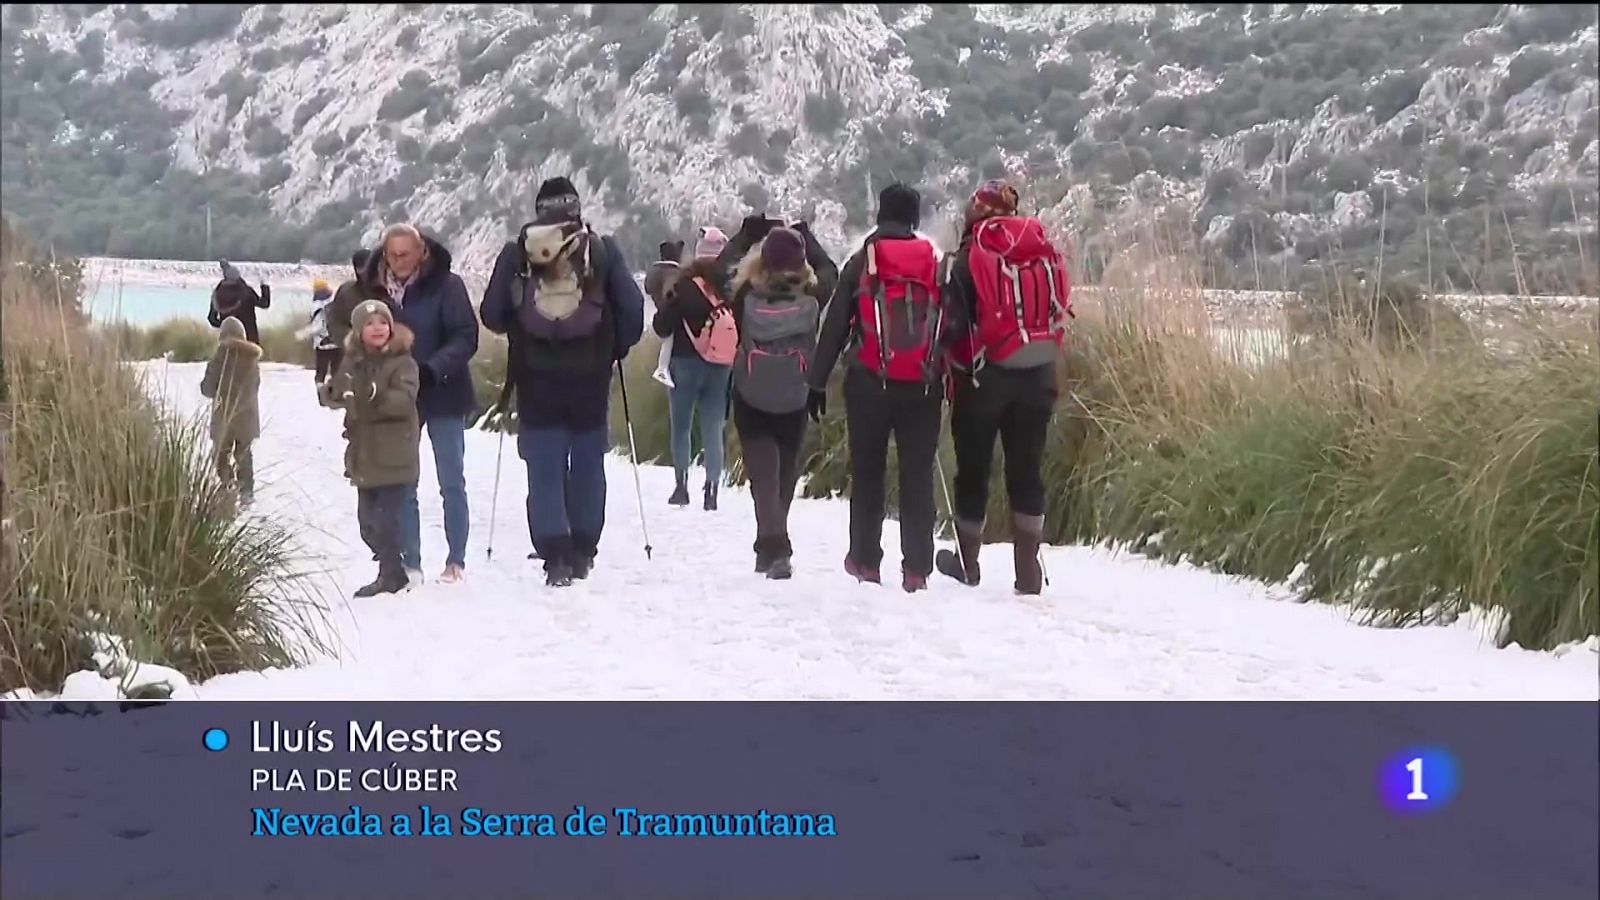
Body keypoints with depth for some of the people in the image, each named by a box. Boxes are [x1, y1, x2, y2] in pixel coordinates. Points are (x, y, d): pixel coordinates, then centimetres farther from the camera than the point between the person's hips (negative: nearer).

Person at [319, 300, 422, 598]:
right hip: (363, 455, 7)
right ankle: (392, 570, 27)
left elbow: (405, 399, -21)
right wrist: (333, 392, -12)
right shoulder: (352, 361, 10)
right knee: (367, 520, 12)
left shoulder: (402, 361, -8)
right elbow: (336, 394, 11)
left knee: (387, 518, -9)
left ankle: (390, 575, 3)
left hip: (394, 457, -7)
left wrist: (378, 397, -38)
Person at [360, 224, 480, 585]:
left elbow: (466, 338, -15)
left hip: (443, 395, -3)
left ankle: (456, 560, 13)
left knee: (451, 481, 4)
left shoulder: (445, 285, -11)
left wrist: (431, 369, -28)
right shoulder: (374, 288, 0)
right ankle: (410, 562, 13)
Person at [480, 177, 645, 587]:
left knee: (545, 470, 4)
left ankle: (555, 556, -2)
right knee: (587, 465, 12)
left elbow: (492, 314, -2)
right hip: (591, 379, 0)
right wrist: (616, 349, 10)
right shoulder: (604, 249, -2)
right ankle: (583, 552, 16)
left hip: (536, 382, 0)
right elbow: (632, 309, -5)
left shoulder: (517, 253, -1)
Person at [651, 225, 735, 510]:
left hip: (686, 363, -2)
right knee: (713, 430, 7)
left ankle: (681, 485, 9)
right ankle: (711, 491, 2)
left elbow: (661, 327, -7)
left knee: (681, 427, 12)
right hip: (722, 368, 2)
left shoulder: (685, 286, -11)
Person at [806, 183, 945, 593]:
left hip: (870, 383, -1)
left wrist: (818, 382, 3)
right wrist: (951, 377, 12)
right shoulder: (935, 263, 6)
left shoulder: (862, 262, 2)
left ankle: (865, 560, 12)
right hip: (923, 386, 1)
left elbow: (835, 325, -1)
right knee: (918, 474, 4)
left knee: (868, 471, 10)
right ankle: (916, 568, 0)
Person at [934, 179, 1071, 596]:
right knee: (1026, 470, 10)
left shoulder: (968, 257, -9)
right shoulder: (1047, 253, 4)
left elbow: (953, 324, -16)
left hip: (984, 377, -4)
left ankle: (967, 562, 21)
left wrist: (952, 368, -3)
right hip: (1038, 375, 4)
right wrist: (1041, 358, 15)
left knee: (973, 471, 10)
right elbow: (1060, 313, 8)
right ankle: (1028, 570, 9)